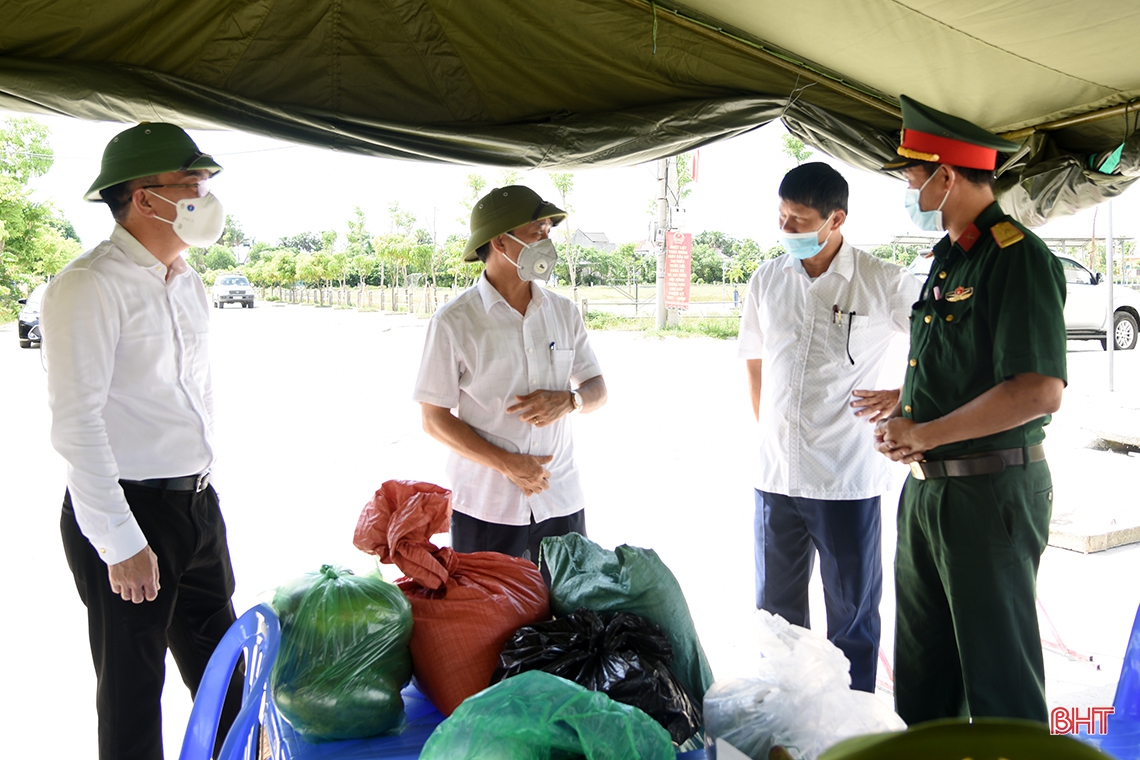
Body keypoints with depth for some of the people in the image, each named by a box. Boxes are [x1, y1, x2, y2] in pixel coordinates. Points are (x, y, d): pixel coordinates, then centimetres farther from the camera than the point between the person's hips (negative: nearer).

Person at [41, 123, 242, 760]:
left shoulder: (187, 282, 9)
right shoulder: (89, 287, -16)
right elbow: (77, 425, -20)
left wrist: (201, 482, 17)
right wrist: (121, 543, -18)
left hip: (198, 503, 8)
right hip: (128, 514, -7)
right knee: (133, 688, 10)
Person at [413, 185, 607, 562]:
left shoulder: (564, 312, 5)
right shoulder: (453, 322, -9)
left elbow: (597, 388, 12)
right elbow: (434, 419, -7)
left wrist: (569, 399, -12)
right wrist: (507, 464, -15)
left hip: (562, 501, 4)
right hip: (485, 507, -3)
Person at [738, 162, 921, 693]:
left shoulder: (886, 284, -8)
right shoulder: (767, 281, 5)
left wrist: (904, 396, -11)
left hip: (848, 481, -4)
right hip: (776, 475, 4)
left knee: (853, 616, 10)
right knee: (775, 612, 17)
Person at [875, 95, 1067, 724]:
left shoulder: (1019, 259, -16)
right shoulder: (946, 258, 14)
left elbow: (1040, 389, -26)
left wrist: (925, 433, -22)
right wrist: (902, 412, 6)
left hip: (992, 494, -9)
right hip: (927, 488, 9)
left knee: (998, 671, 5)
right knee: (920, 668, 19)